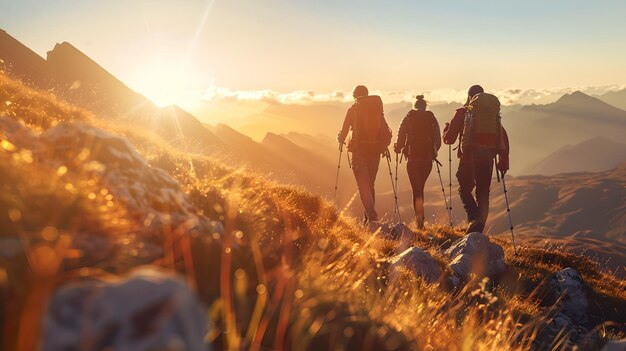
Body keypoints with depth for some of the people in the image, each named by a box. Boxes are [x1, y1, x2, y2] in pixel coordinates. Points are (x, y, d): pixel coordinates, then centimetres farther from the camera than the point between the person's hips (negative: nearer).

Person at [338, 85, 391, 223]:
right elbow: (387, 132, 6)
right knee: (370, 184, 16)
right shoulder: (378, 109, 9)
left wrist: (341, 140, 17)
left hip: (359, 150, -4)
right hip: (375, 151, 4)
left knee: (363, 185, -4)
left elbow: (344, 130, -2)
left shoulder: (353, 110, -1)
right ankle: (370, 215, 20)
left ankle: (372, 216, -19)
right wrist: (383, 145, 20)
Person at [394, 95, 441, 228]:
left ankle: (419, 219, -14)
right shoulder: (432, 119, 7)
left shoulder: (408, 118, 2)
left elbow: (401, 136, -3)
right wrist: (434, 152, 20)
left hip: (413, 157, -2)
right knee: (420, 187, 18)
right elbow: (438, 139, 5)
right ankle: (419, 218, 24)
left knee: (417, 189, -2)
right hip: (427, 158, 2)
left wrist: (397, 148, 15)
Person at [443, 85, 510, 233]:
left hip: (469, 157, -3)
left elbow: (449, 139, 4)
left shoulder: (463, 112, 4)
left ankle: (474, 217, -12)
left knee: (464, 189, 11)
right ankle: (478, 229, 7)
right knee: (483, 193, 12)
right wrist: (504, 161, 14)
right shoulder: (494, 115, 15)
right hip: (487, 159, 3)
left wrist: (447, 128, 25)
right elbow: (504, 139, 10)